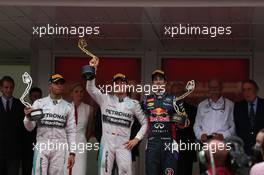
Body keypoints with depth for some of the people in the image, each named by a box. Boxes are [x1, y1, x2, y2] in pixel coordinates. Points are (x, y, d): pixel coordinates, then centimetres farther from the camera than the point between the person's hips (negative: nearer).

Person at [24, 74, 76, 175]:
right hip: (42, 146, -1)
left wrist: (72, 153, 1)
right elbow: (30, 127, 2)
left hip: (60, 148, 1)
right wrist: (28, 117, -20)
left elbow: (71, 131, 9)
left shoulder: (68, 107, 9)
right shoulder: (39, 103, 4)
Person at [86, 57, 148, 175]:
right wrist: (93, 69, -18)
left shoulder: (133, 104, 7)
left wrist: (137, 139, 1)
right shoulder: (105, 99, 6)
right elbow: (90, 88, -7)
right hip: (106, 143, 0)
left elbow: (144, 122, 12)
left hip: (123, 145, 0)